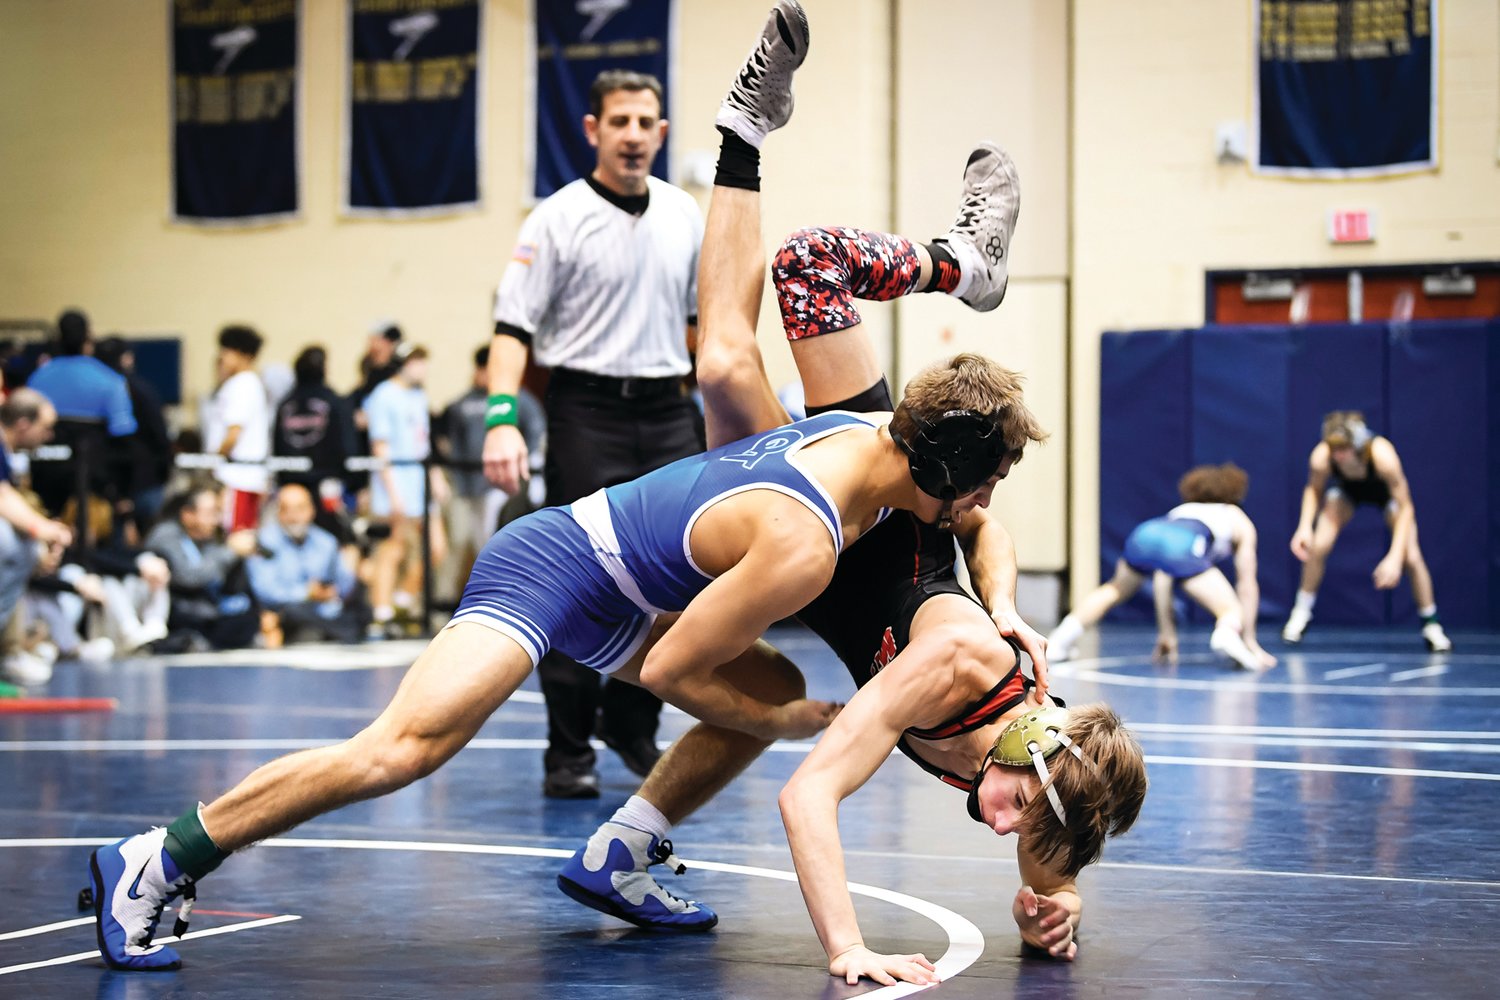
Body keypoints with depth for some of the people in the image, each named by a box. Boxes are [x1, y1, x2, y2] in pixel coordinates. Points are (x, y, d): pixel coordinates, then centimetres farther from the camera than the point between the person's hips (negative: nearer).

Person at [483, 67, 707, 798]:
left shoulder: (685, 215, 9)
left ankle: (632, 724, 23)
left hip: (667, 414, 5)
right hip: (586, 414, -5)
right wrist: (503, 419, -22)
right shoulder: (557, 219, -6)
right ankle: (569, 751, 5)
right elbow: (514, 327, -11)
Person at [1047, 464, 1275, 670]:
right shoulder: (1241, 522, 33)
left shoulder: (1183, 509, 43)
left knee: (1113, 591, 32)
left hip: (1144, 534, 5)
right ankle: (1226, 634, -33)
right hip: (1182, 548, -4)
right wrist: (1250, 640, 31)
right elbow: (1247, 584, 28)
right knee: (1233, 611, 3)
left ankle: (1063, 637, 12)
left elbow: (1162, 577, 39)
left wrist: (1166, 634, 41)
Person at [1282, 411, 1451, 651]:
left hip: (1386, 491, -2)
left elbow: (1405, 507, -35)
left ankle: (1431, 625, 6)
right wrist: (1304, 526, -27)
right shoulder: (1321, 457, -36)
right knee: (1318, 546, -18)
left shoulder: (1382, 454, -43)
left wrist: (1394, 557, -41)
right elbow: (1314, 489, -11)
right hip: (1347, 489, 2)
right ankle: (1300, 613, 4)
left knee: (1411, 556, -14)